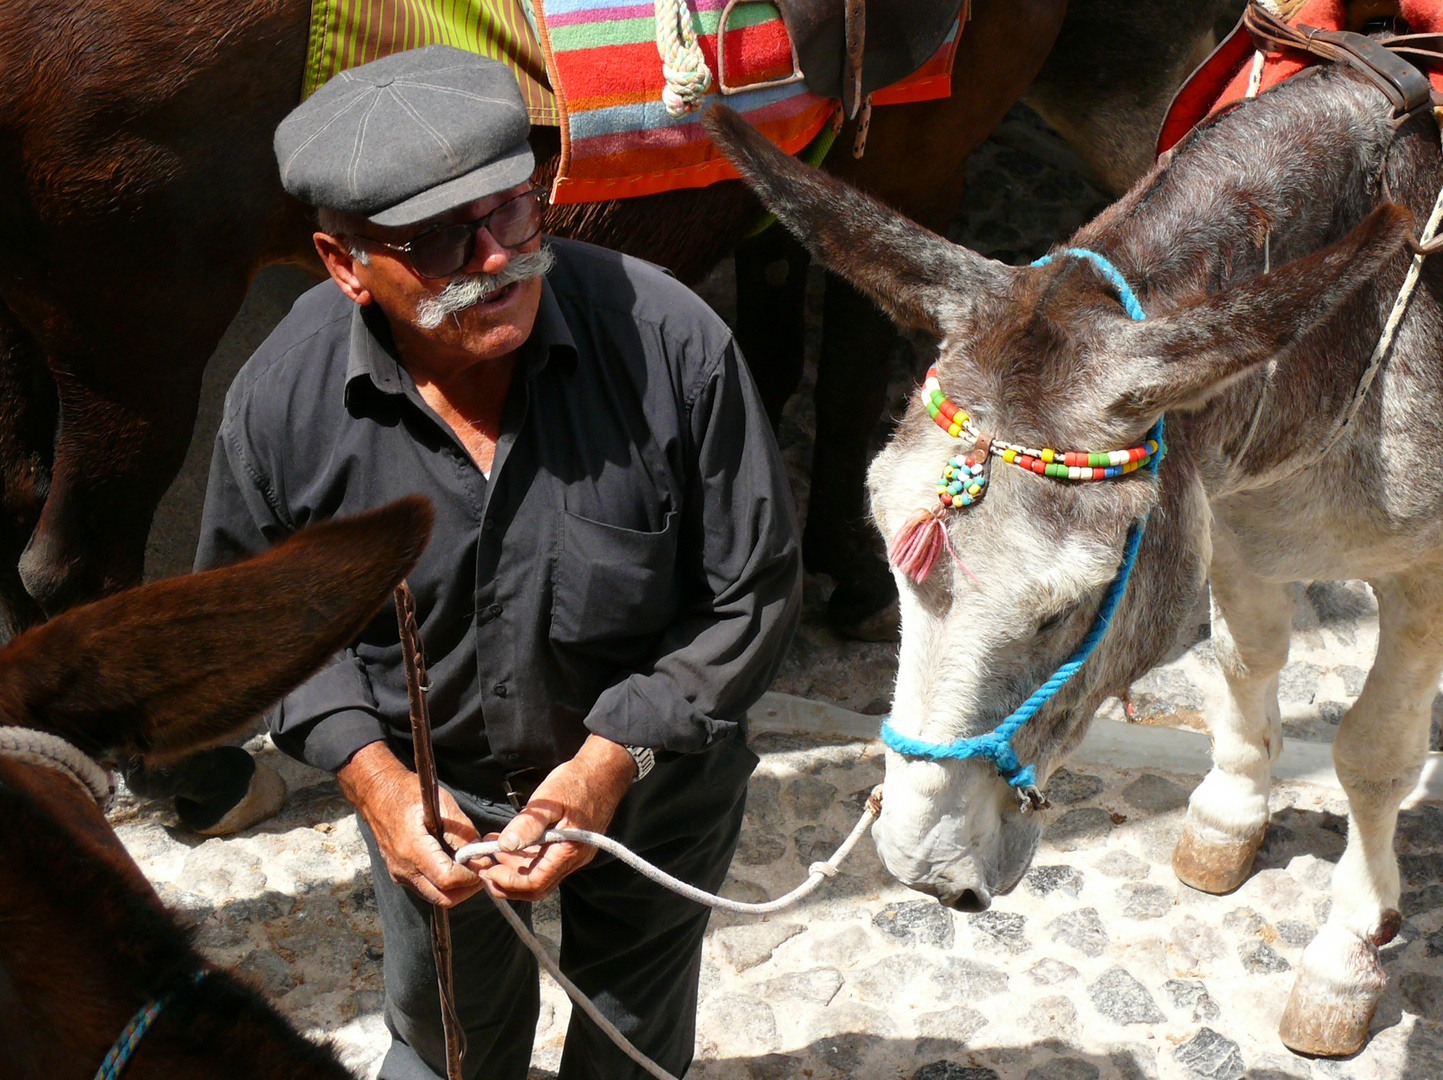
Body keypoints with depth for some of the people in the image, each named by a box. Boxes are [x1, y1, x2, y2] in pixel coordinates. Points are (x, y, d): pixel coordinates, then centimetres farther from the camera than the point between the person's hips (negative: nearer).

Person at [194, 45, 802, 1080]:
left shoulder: (672, 342, -30)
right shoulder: (282, 400, -23)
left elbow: (755, 590, -19)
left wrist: (614, 759, -26)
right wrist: (371, 777, -17)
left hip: (655, 779, -1)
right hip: (427, 790, 1)